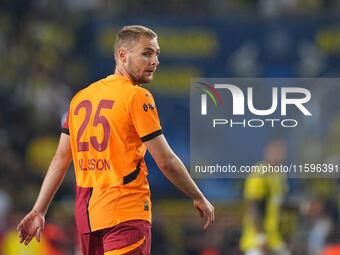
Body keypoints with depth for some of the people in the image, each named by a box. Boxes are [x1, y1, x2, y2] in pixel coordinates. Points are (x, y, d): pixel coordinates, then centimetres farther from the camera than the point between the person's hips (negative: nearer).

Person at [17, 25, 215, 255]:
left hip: (85, 215, 7)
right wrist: (199, 199, 4)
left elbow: (61, 159, 13)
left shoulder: (81, 97, 13)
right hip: (127, 213, -7)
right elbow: (166, 161, -8)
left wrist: (39, 211, 15)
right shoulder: (137, 97, -8)